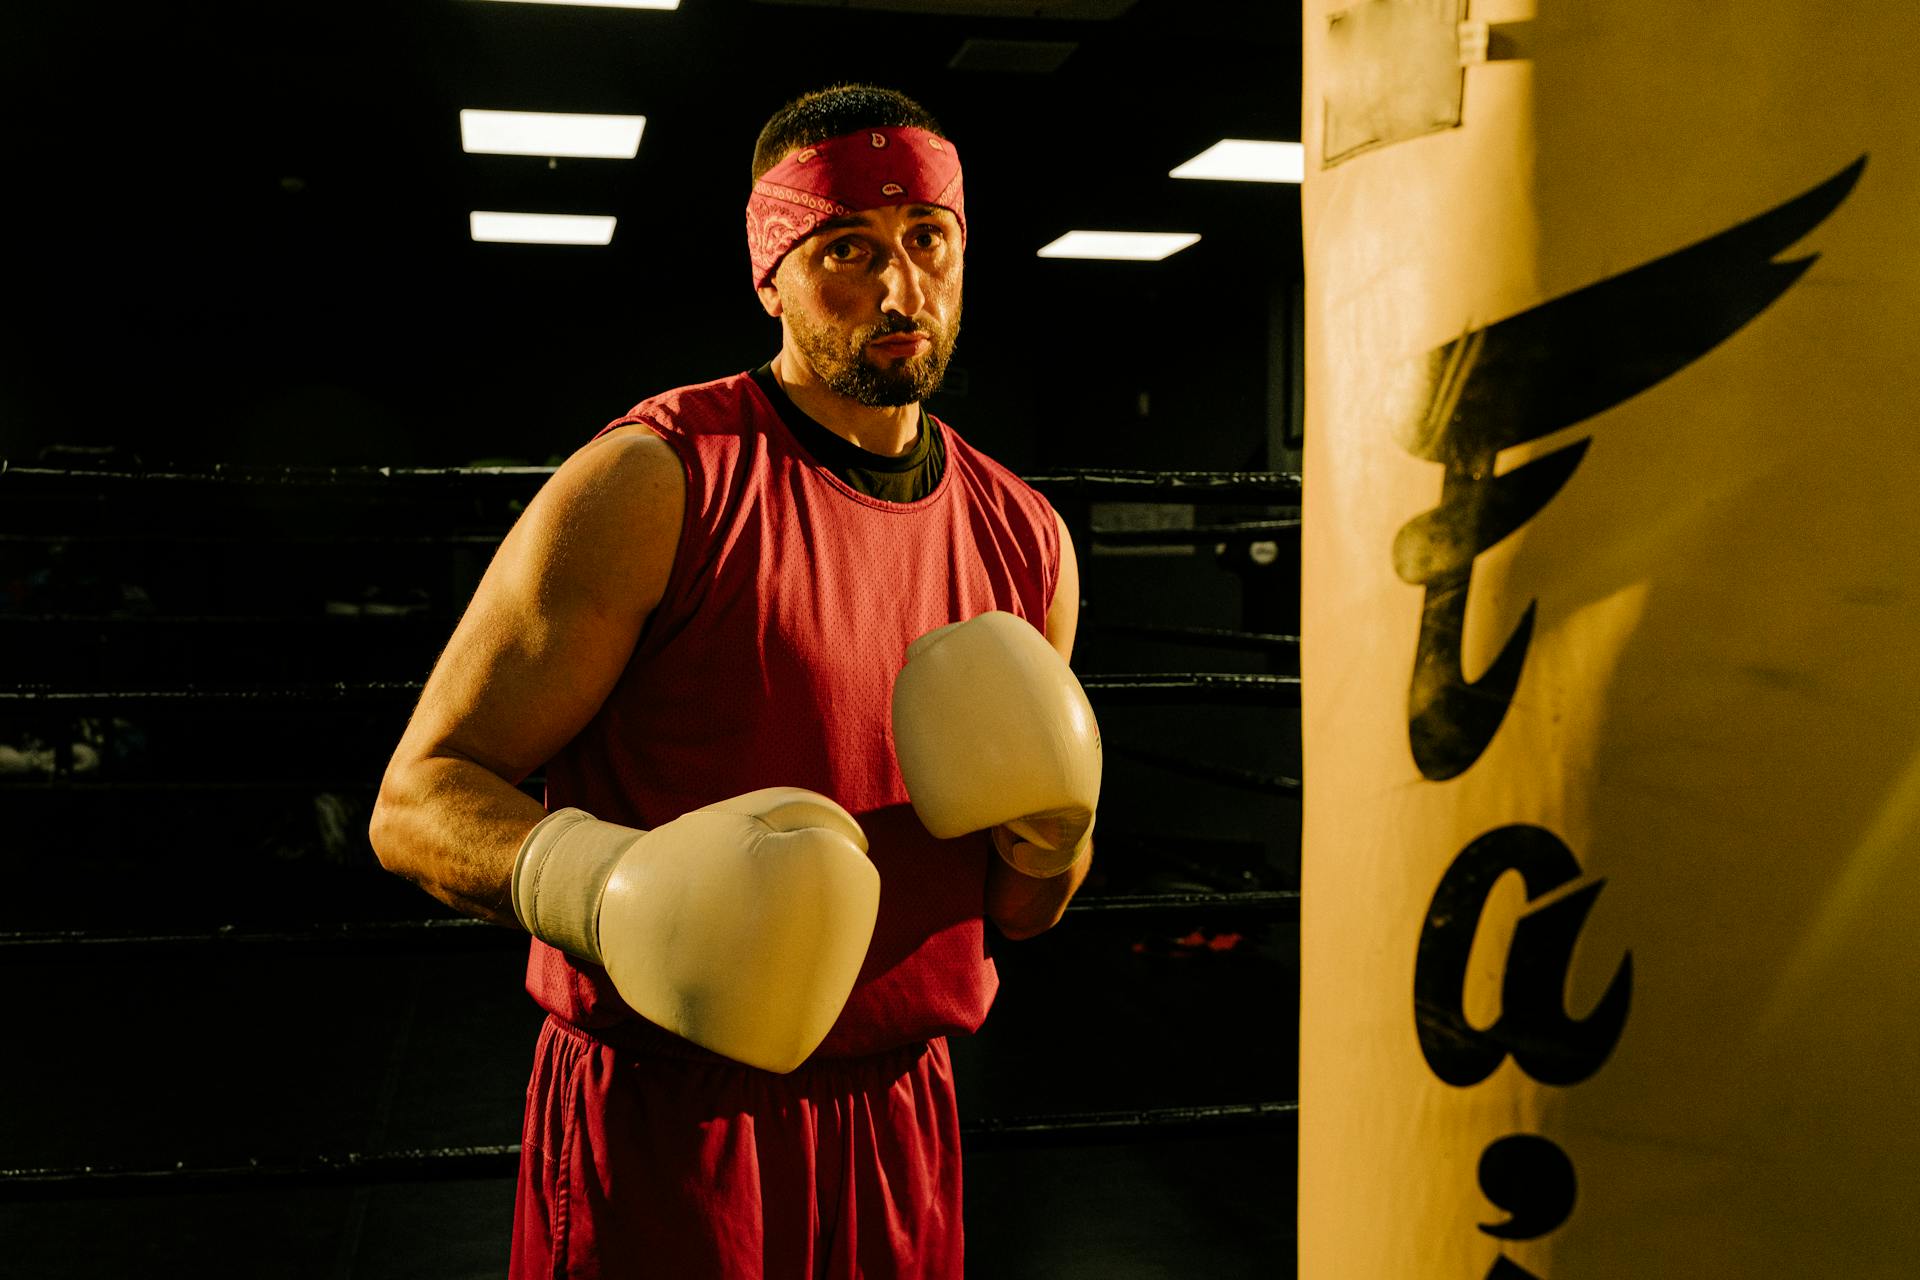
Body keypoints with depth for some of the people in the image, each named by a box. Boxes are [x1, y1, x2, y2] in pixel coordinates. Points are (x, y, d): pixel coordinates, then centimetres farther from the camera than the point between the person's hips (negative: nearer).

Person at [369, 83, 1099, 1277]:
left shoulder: (1026, 540, 5)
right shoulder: (651, 484, -12)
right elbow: (418, 798, -12)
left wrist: (1055, 843, -8)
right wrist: (598, 882, -31)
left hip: (898, 1129, 5)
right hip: (658, 1135, -5)